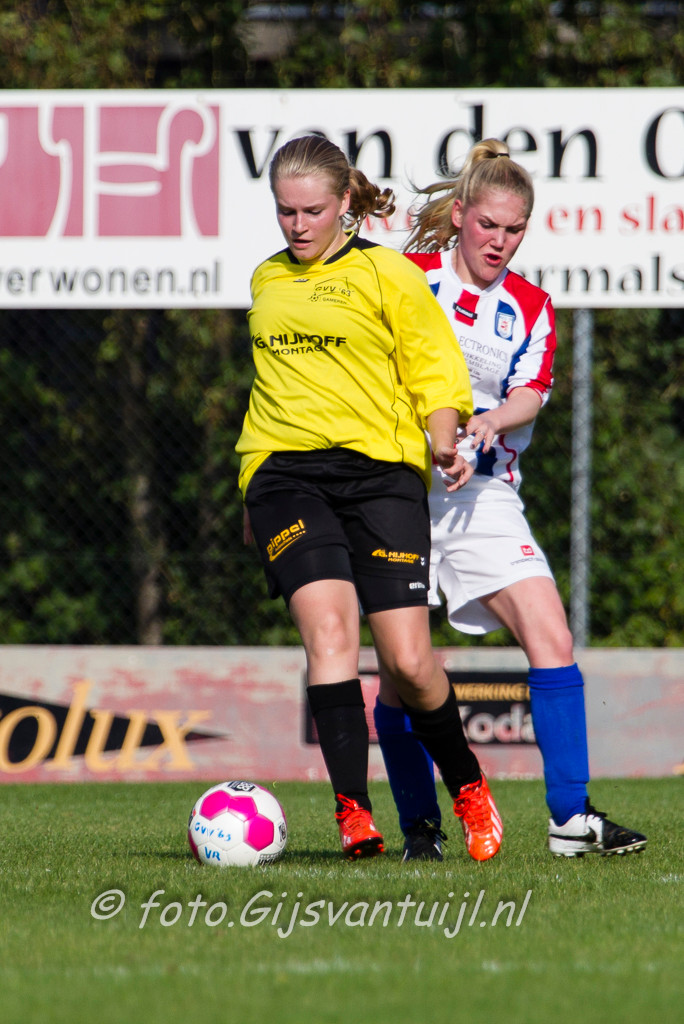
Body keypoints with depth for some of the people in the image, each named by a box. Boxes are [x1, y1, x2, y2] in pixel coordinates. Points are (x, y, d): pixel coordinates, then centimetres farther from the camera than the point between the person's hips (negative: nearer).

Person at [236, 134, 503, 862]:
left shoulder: (387, 274, 4)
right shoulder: (267, 281, 19)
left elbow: (437, 372, 5)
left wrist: (444, 445, -15)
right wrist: (256, 499, 30)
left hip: (379, 472, -3)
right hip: (286, 475, 3)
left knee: (407, 663, -8)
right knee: (327, 629, -20)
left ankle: (466, 784, 20)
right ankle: (352, 812, -24)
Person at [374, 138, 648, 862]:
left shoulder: (529, 307, 10)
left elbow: (530, 392, -3)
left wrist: (492, 422, -24)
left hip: (483, 495, 2)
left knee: (552, 640, -13)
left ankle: (570, 819, -11)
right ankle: (419, 826, 10)